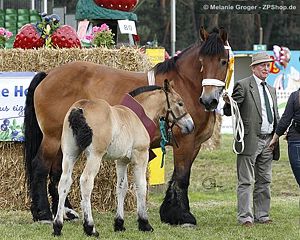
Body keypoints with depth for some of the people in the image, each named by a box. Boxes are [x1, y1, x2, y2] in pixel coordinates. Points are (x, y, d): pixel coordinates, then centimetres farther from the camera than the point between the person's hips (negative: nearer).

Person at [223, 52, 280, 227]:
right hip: (250, 140, -7)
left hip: (268, 140, 7)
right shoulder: (243, 86, -4)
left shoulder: (271, 90, 19)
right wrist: (228, 103, -31)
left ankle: (262, 215, 18)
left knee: (264, 181, 11)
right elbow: (230, 112, -9)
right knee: (246, 181, -5)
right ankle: (245, 217, -4)